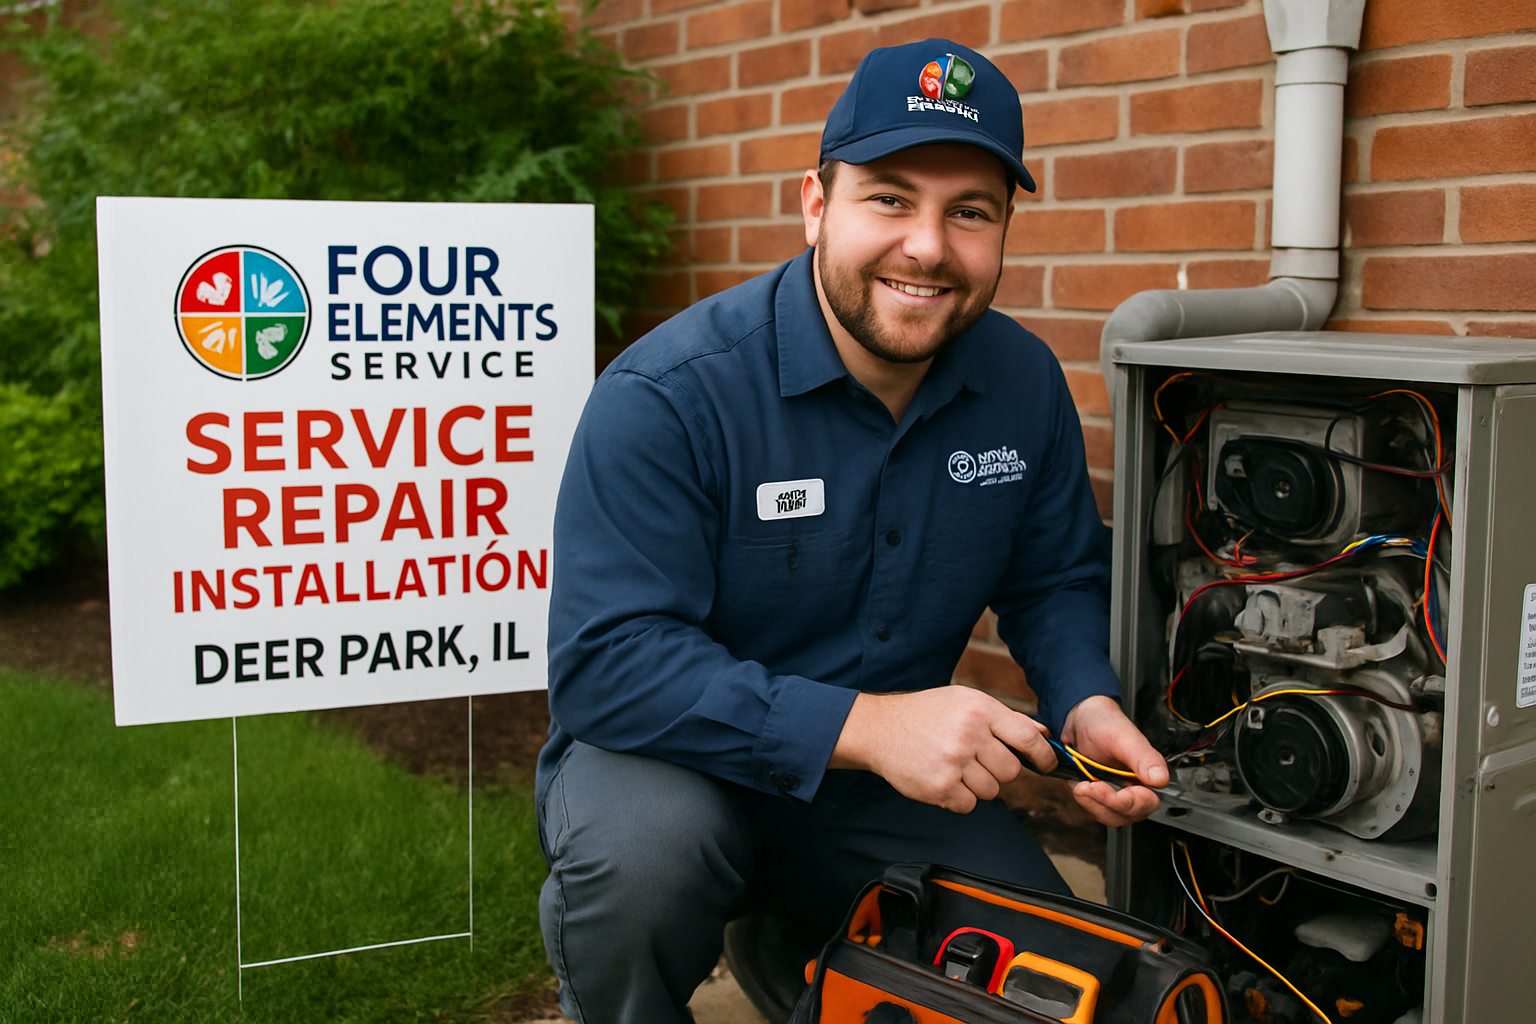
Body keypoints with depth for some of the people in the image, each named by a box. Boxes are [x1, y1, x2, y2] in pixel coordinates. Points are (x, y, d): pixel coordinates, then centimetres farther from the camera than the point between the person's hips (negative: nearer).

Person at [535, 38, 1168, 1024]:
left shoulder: (1026, 384, -5)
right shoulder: (667, 394, -24)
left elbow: (1057, 577, 9)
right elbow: (606, 663, -29)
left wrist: (1087, 703, -13)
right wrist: (865, 724, -37)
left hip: (889, 785, 5)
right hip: (682, 765, -4)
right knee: (644, 843, -36)